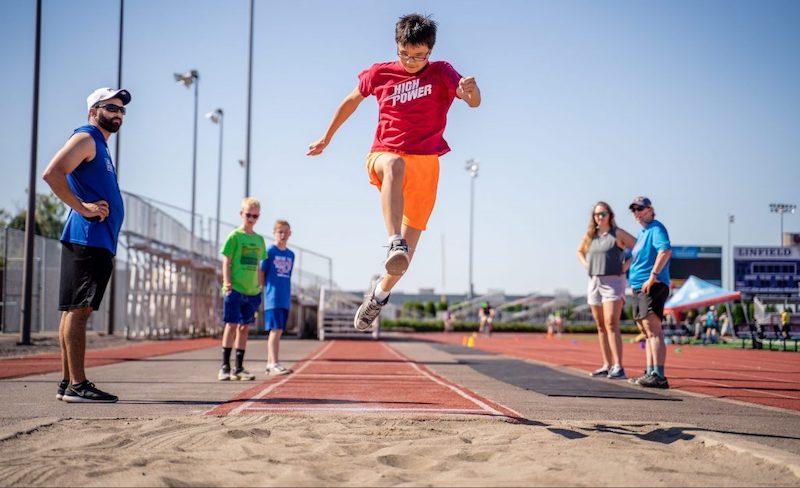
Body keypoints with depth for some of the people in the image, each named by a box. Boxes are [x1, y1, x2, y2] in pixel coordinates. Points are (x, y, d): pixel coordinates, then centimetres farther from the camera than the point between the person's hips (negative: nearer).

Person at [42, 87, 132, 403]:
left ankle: (68, 383, 13)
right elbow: (52, 173, -20)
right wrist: (82, 207, -19)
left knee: (76, 310, 9)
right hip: (87, 239, -10)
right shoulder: (85, 138, -5)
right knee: (78, 309, -10)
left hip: (99, 242, 10)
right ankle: (77, 385, -10)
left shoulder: (100, 146, 24)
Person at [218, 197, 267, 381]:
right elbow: (226, 262, -5)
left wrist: (261, 288, 12)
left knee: (244, 328, 7)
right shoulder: (234, 236, -3)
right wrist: (228, 284, -13)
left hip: (252, 291, 5)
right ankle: (225, 367, 1)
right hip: (235, 289, -5)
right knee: (231, 325, -4)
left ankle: (239, 368, 13)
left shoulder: (259, 239, 13)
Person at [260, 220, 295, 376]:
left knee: (277, 331, 8)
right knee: (276, 330, -13)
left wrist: (287, 295, 9)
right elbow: (261, 274, -2)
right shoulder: (270, 251, -3)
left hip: (285, 299, 6)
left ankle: (269, 364, 15)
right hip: (273, 297, -6)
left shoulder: (290, 254, 13)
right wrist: (263, 292, -3)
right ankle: (275, 364, -17)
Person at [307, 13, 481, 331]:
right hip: (384, 154, -1)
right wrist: (326, 139, 28)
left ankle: (379, 295, 28)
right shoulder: (380, 74, 4)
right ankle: (394, 244, -57)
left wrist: (471, 89, -44)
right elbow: (352, 101, 22)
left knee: (408, 248, 1)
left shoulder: (441, 73, 0)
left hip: (426, 164, 1)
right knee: (394, 166, -41)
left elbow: (473, 101, -18)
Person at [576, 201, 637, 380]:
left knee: (611, 324, -17)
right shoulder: (590, 235, 12)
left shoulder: (618, 234, -4)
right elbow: (580, 251, 30)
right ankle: (607, 365, 16)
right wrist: (586, 265, 13)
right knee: (601, 326, 9)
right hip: (594, 282, 6)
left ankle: (618, 367, -21)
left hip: (613, 282, -6)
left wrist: (627, 265, -10)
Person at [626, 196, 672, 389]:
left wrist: (653, 277, -26)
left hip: (653, 286, -11)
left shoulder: (656, 228, -8)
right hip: (639, 286, 11)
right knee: (646, 330, 13)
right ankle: (650, 373, 18)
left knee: (653, 329, -17)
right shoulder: (642, 232, 21)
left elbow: (666, 250, -24)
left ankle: (659, 376, -23)